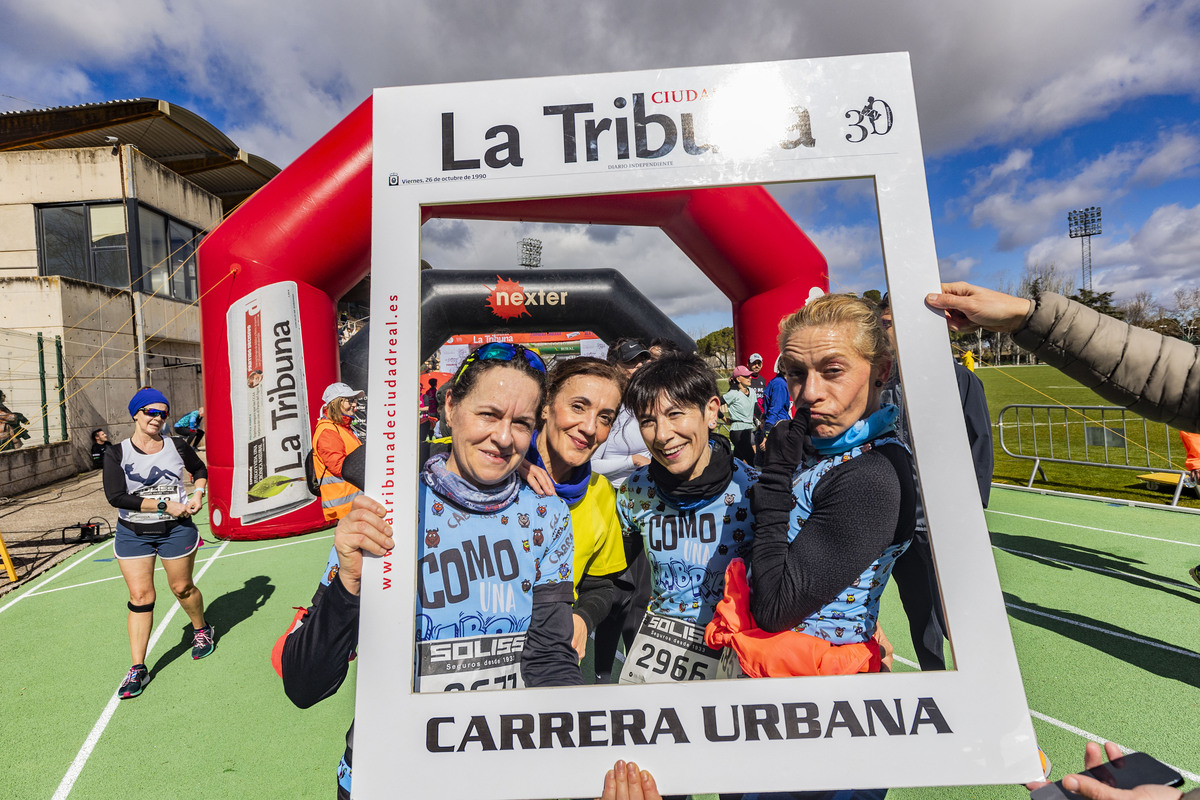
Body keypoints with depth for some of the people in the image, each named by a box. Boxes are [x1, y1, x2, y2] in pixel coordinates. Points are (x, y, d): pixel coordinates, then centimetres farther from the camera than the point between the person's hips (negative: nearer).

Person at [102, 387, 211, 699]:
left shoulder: (177, 446, -2)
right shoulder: (116, 454, -7)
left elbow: (200, 469, 16)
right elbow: (116, 497, -17)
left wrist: (198, 493, -1)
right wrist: (164, 505, -22)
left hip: (176, 528, 0)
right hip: (133, 533, 0)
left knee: (182, 588, 10)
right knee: (140, 597, 0)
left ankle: (202, 630, 38)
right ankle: (138, 669, 12)